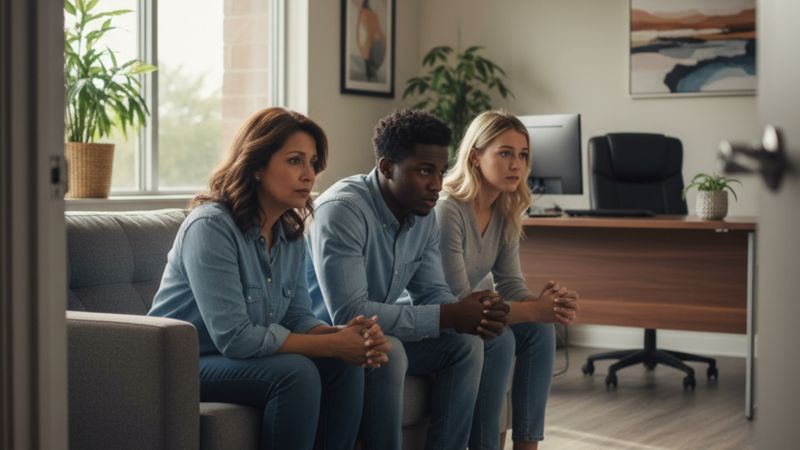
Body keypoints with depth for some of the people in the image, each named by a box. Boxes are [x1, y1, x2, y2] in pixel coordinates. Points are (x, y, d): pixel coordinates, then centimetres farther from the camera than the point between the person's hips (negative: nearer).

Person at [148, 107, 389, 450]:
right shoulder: (212, 226, -22)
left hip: (237, 358, 8)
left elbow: (298, 318, 1)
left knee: (345, 366, -13)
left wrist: (345, 334, -22)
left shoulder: (290, 234, 4)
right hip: (184, 365, -7)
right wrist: (333, 344, -25)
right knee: (296, 372, -28)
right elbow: (233, 337, -28)